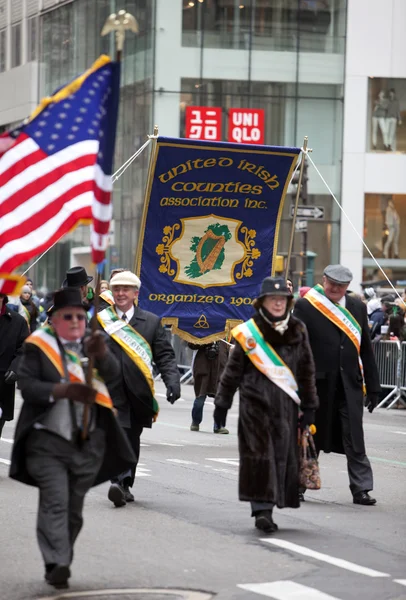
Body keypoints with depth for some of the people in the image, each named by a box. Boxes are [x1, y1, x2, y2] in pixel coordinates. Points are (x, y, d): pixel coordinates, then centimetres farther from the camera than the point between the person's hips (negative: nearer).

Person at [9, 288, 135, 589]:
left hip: (88, 443, 4)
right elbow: (27, 386, -10)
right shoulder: (39, 346, -1)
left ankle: (62, 563, 19)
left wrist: (101, 353, -29)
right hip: (48, 441, -4)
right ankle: (57, 564, -19)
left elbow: (113, 372, -7)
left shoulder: (90, 345, 10)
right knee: (55, 502, -13)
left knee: (75, 508, 9)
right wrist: (64, 391, -25)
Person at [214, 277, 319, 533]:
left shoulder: (297, 332, 7)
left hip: (286, 406, 3)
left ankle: (266, 509, 13)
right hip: (256, 404, -3)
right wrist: (222, 404, 5)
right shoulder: (248, 332, -2)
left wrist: (309, 406, 10)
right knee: (259, 454, -8)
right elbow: (233, 371, 4)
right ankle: (262, 509, -10)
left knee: (283, 455, 4)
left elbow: (307, 372, 12)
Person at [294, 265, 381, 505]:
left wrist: (373, 386, 10)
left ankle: (361, 488, 1)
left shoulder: (357, 307, 10)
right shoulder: (305, 306, -2)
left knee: (355, 440, -2)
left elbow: (366, 350, 12)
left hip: (350, 385, 2)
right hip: (317, 384, -2)